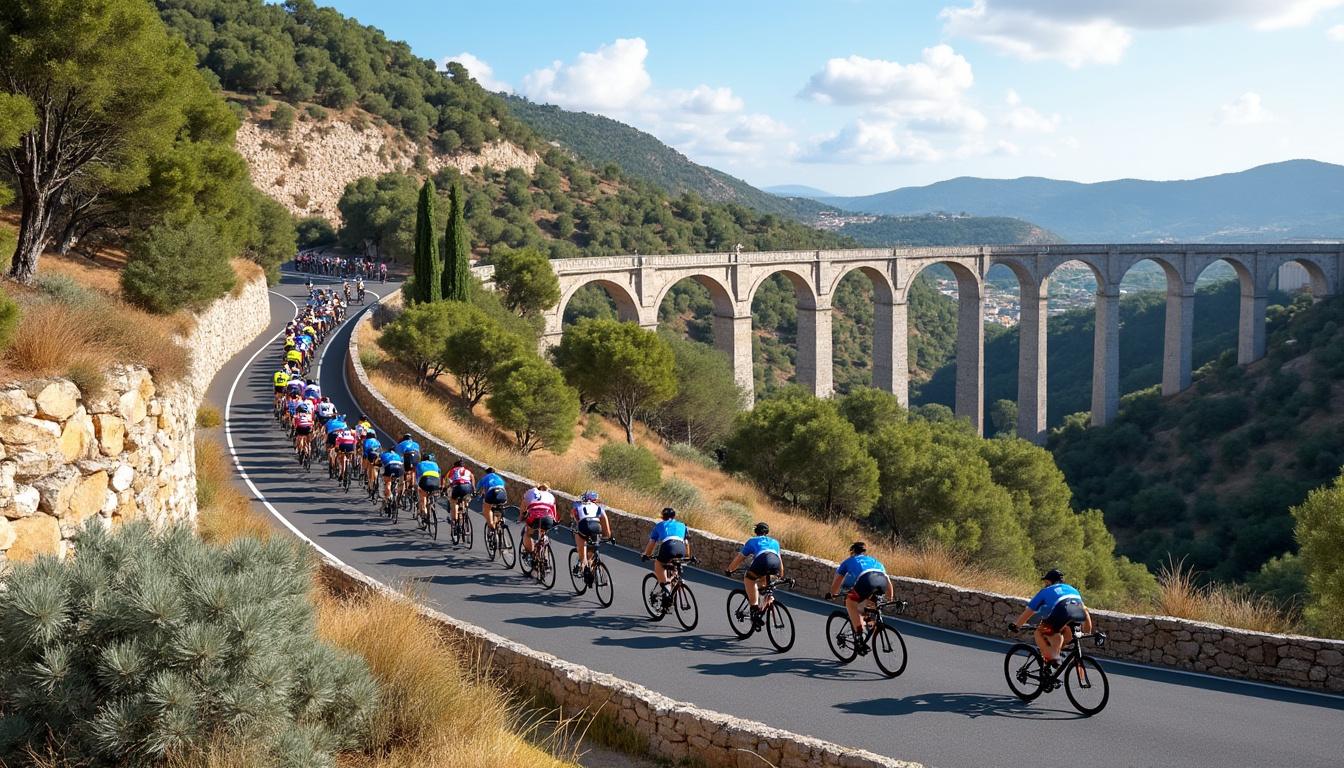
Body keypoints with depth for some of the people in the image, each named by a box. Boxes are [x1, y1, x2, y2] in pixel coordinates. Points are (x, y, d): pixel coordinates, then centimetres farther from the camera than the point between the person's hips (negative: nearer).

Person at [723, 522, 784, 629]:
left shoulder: (752, 541, 33)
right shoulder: (774, 542, 40)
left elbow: (739, 558, 38)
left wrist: (729, 570, 53)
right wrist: (781, 575, 64)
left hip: (762, 561, -3)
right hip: (776, 563, 4)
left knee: (748, 579, 17)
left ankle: (755, 606, 3)